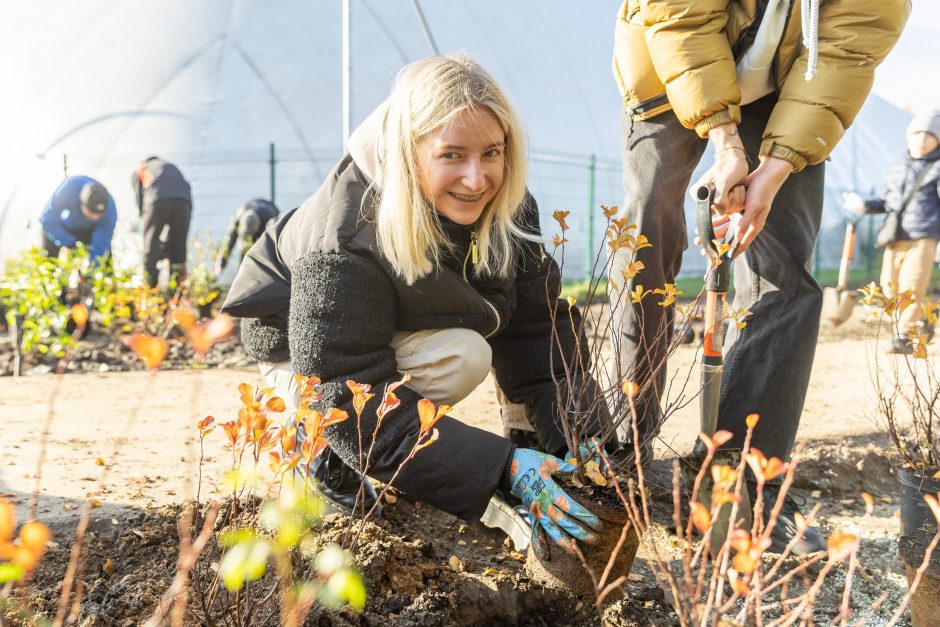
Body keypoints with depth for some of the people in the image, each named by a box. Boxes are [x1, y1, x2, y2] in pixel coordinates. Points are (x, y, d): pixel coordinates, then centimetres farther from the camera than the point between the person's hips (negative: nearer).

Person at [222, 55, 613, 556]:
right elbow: (355, 404, -38)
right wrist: (503, 470, -44)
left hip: (410, 325, 7)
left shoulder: (507, 209, -19)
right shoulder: (347, 240, -37)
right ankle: (321, 446, -9)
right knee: (460, 355, -31)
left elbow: (538, 329, -16)